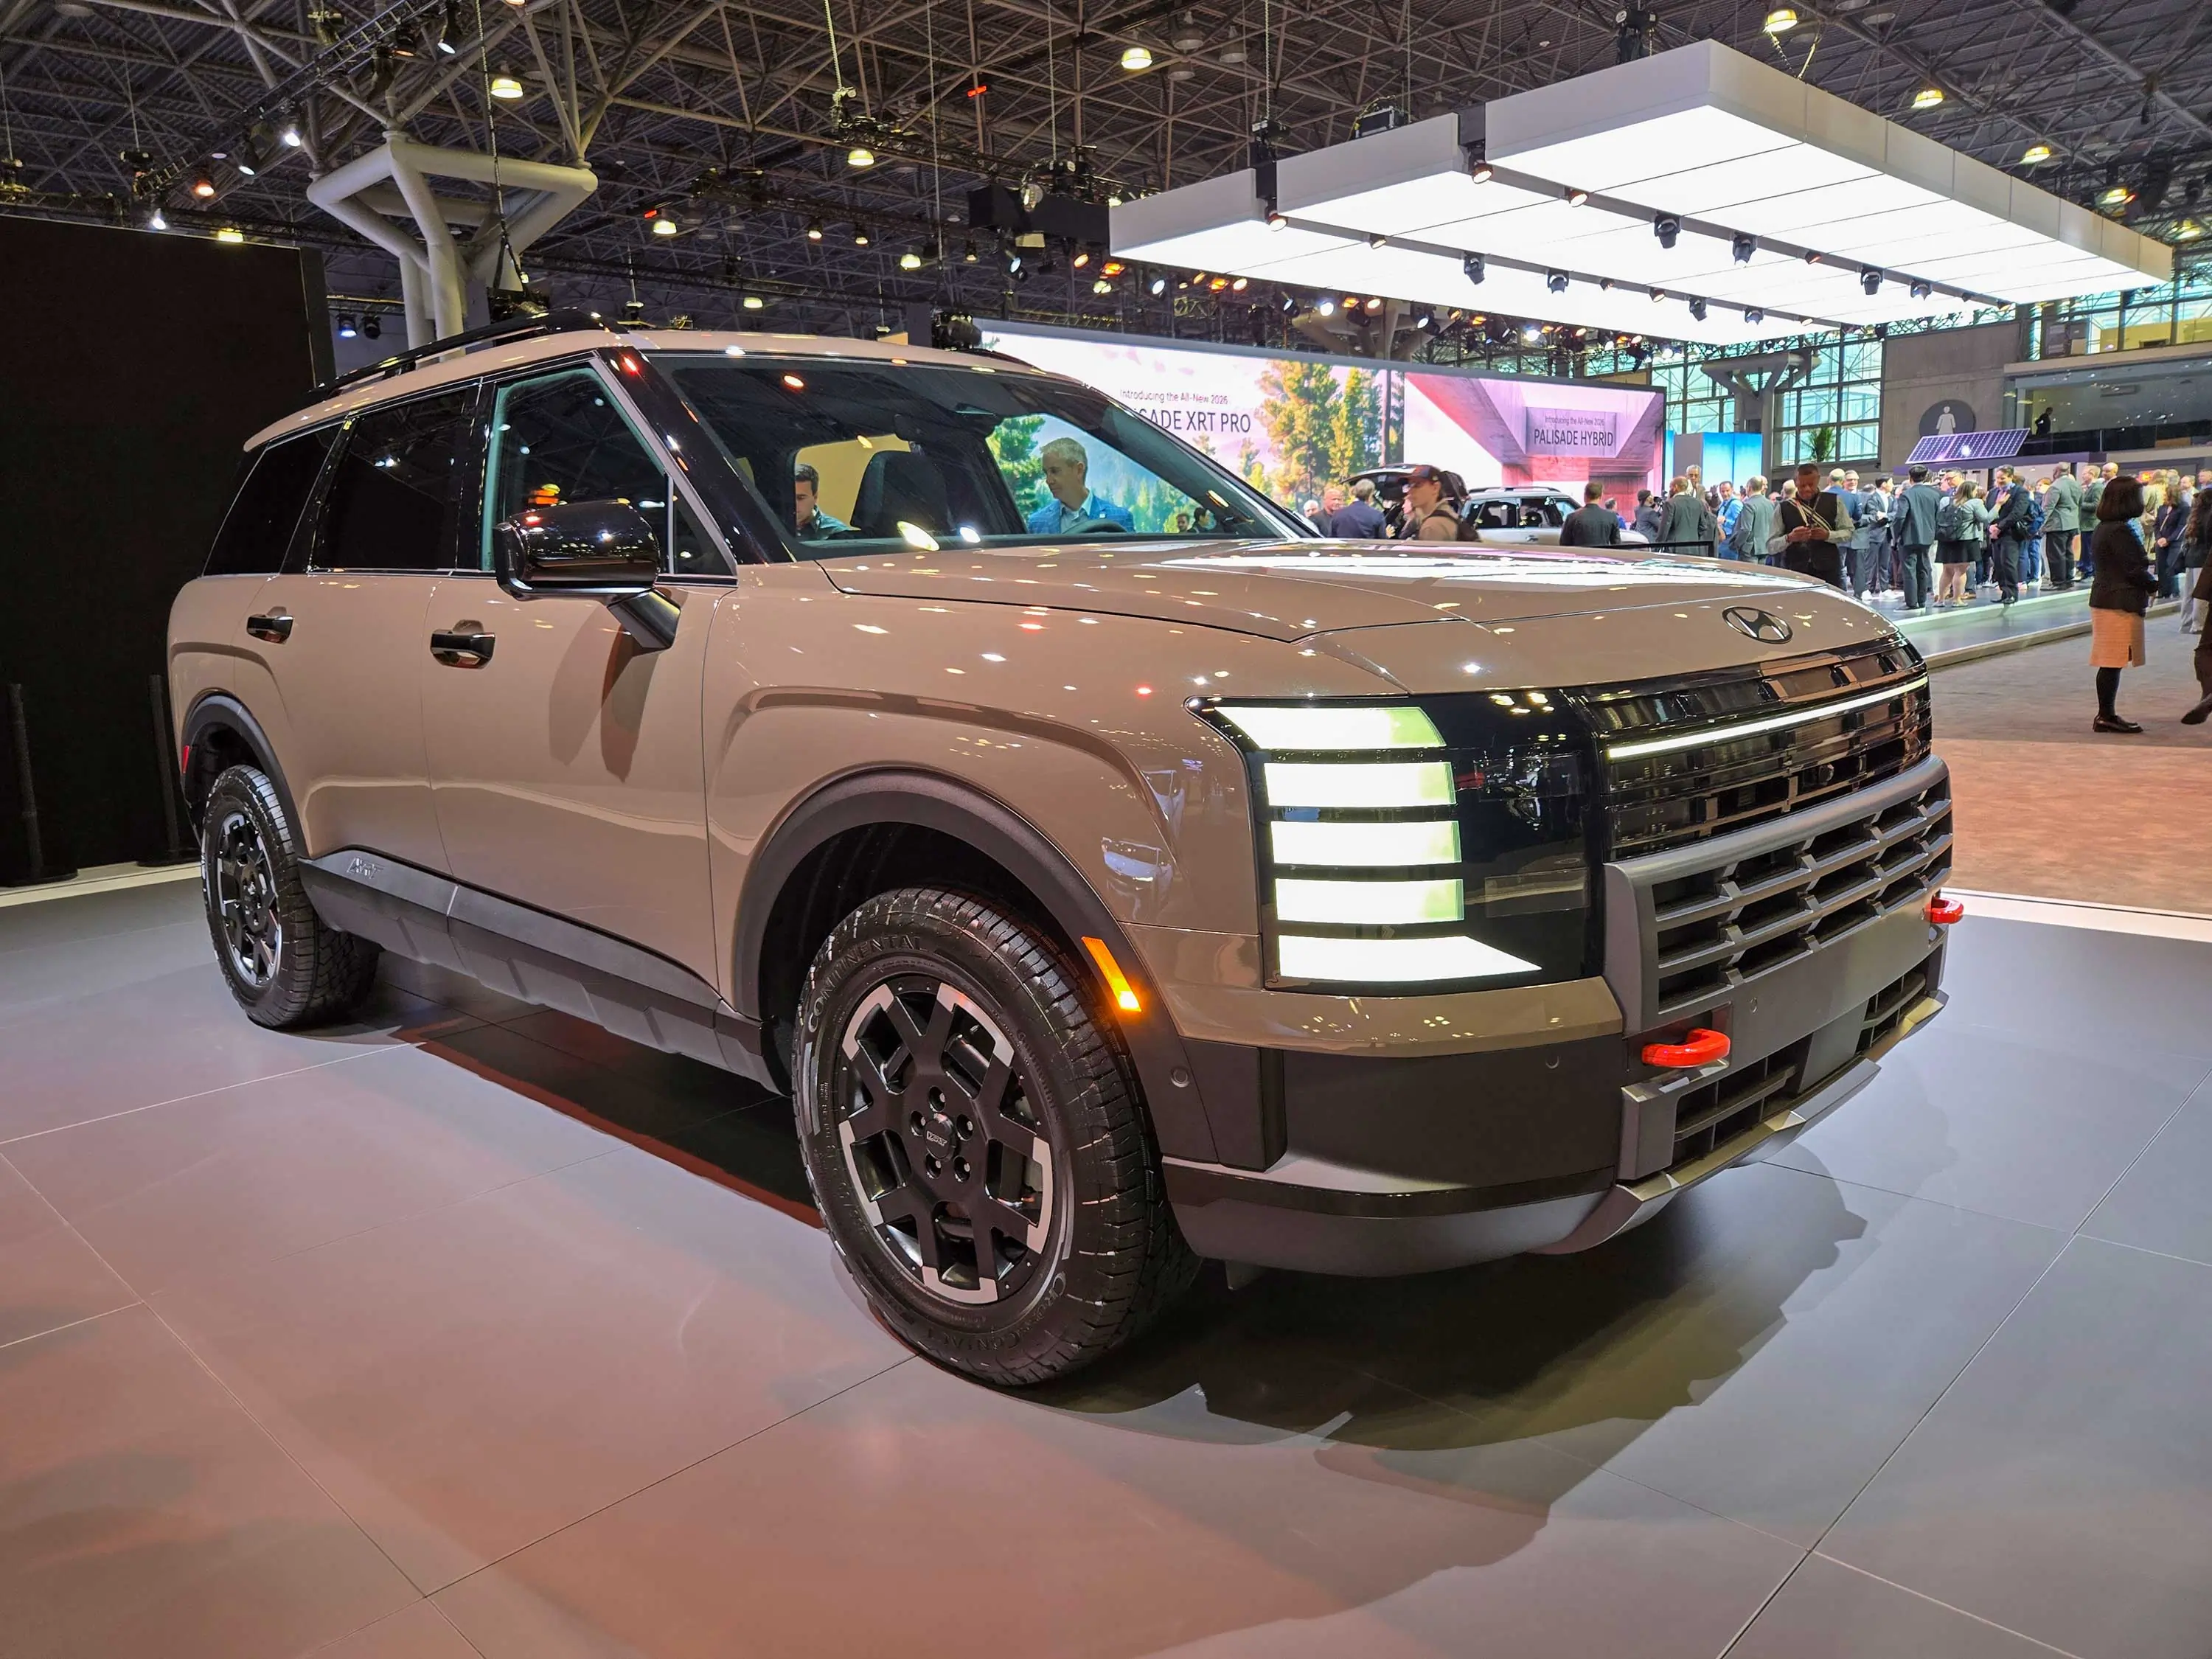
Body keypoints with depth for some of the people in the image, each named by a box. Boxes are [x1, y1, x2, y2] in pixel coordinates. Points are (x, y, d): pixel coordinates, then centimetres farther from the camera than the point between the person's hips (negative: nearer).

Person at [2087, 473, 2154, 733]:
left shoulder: (2105, 527, 13)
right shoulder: (2121, 530, -16)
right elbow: (2134, 570, -17)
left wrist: (2148, 583, 13)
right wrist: (2155, 585, 0)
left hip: (2105, 598, 10)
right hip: (2121, 603, -10)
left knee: (2110, 663, 12)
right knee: (2112, 662, -6)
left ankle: (2107, 715, 16)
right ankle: (2106, 717, -3)